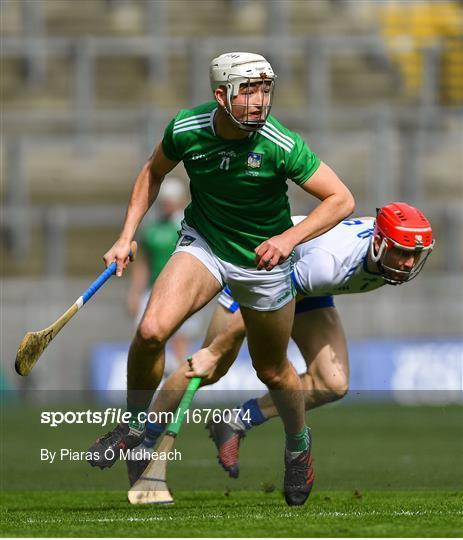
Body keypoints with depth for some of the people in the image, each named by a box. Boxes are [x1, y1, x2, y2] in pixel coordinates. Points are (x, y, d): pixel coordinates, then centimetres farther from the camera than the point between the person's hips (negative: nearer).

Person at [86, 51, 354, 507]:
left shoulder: (281, 146, -26)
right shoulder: (185, 129, -17)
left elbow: (341, 199, -18)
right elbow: (153, 172, 5)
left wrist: (289, 238, -30)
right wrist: (127, 236, 0)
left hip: (264, 260, -1)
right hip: (202, 244, 1)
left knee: (272, 371, 12)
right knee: (151, 330, -23)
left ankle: (298, 444, 44)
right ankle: (134, 425, 2)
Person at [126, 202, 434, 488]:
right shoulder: (328, 261, -45)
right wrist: (213, 352, -24)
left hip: (310, 293, 6)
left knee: (333, 384, -10)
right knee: (209, 370, -1)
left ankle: (235, 426, 4)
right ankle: (141, 445, 19)